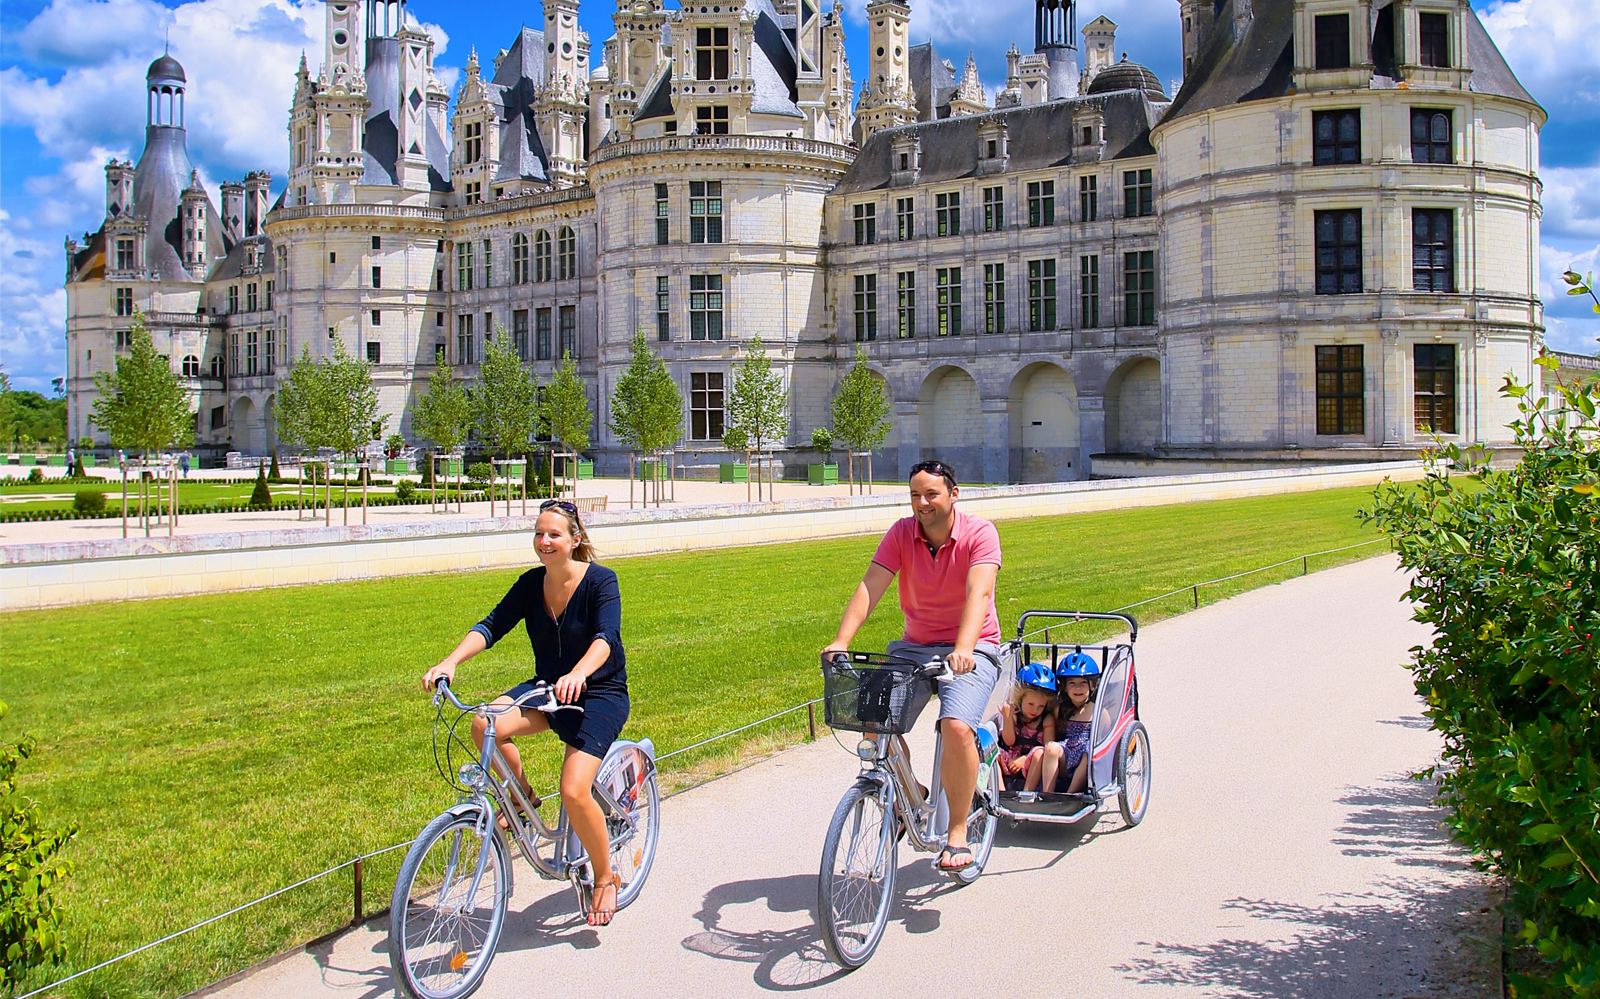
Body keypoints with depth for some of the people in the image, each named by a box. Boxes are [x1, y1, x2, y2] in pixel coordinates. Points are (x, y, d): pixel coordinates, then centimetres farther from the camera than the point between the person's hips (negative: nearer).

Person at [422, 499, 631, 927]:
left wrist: (578, 674, -49)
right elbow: (492, 624, -9)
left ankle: (605, 878, 5)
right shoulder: (532, 583, 1)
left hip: (600, 694, -5)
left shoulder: (600, 580, -14)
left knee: (573, 791, -21)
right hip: (546, 687, 5)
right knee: (485, 726, -25)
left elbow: (606, 637, -29)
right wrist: (451, 661, -27)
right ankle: (521, 796, 3)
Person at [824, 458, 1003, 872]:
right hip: (915, 646, 4)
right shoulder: (901, 533, -2)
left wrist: (962, 649, -45)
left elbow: (978, 593, -28)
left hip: (971, 648, -4)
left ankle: (958, 831, -8)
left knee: (956, 727, -28)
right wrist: (841, 641, -29)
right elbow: (870, 587, -13)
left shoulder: (979, 533, -13)